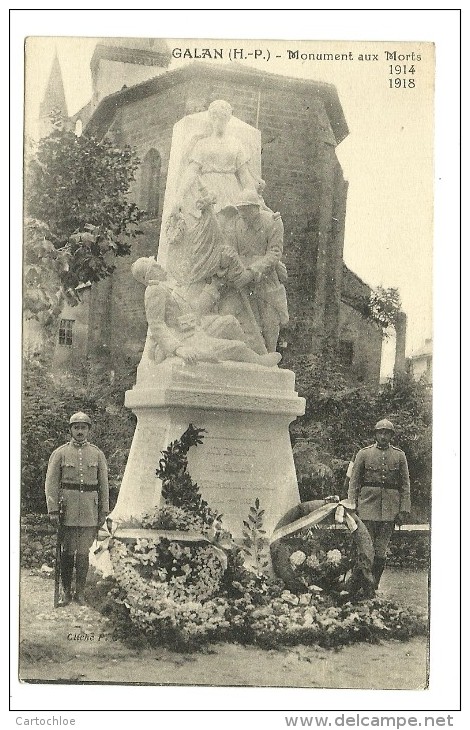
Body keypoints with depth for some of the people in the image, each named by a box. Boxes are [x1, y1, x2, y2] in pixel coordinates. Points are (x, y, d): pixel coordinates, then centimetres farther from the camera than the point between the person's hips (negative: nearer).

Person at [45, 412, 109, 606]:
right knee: (67, 551, 5)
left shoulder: (97, 454, 7)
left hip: (90, 510, 1)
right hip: (67, 508, -1)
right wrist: (52, 510, -8)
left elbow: (104, 484, 9)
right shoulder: (60, 453, 2)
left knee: (83, 551, 2)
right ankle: (66, 591, 16)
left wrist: (103, 511, 5)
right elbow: (51, 483, -1)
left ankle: (80, 592, 11)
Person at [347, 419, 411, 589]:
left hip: (390, 509, 1)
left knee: (381, 551, 3)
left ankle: (374, 586, 12)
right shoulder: (364, 454, 6)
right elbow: (354, 482, 5)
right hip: (367, 507, -1)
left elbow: (405, 485, 8)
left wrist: (404, 509, 0)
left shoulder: (399, 455, 9)